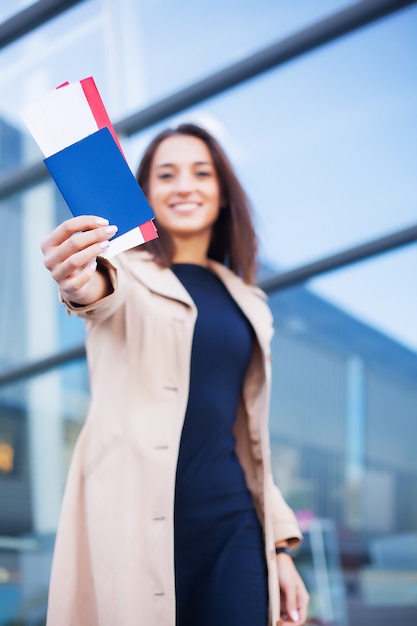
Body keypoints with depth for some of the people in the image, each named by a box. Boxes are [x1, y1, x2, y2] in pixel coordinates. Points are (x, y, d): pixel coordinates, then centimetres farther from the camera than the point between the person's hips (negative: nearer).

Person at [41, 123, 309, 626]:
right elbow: (105, 295, -22)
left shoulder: (248, 303, 16)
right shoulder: (125, 272, 3)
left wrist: (280, 545, 12)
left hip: (233, 526, 4)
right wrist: (83, 285, -46)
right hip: (136, 523, -4)